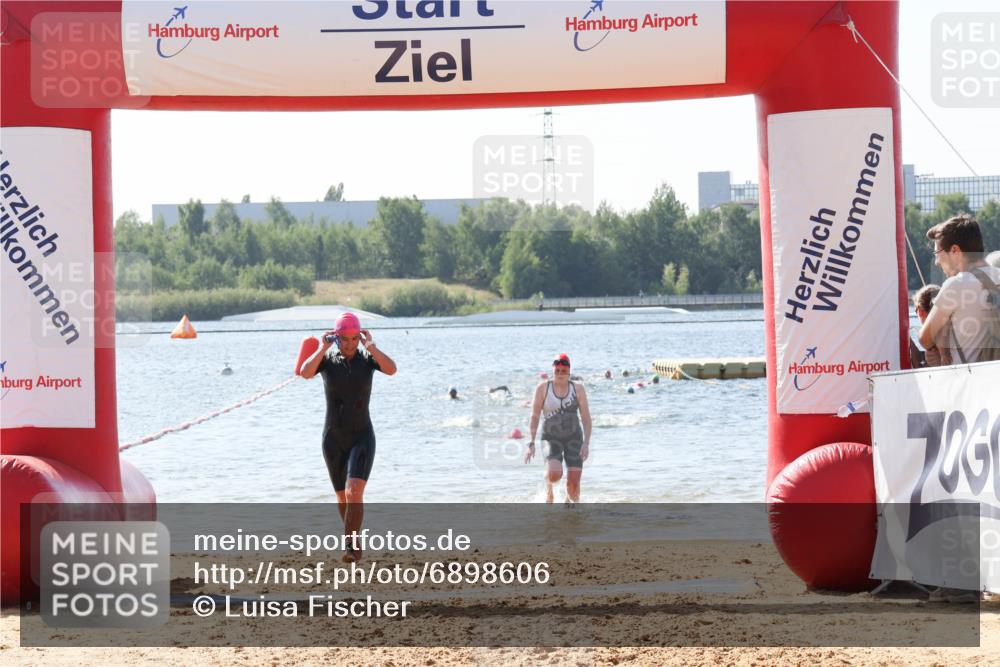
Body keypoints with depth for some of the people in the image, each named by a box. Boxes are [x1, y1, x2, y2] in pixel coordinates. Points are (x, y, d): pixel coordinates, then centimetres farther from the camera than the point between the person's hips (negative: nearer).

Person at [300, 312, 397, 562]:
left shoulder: (367, 357, -5)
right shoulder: (327, 359, -5)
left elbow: (391, 369, -25)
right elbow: (306, 373, -26)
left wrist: (370, 345, -24)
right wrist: (323, 348, -23)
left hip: (362, 437, -2)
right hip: (333, 439, 2)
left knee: (354, 493, -22)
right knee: (342, 497, 15)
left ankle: (350, 546, -20)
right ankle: (353, 539, 39)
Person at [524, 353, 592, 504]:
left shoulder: (577, 388, 1)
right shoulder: (543, 388, -1)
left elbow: (586, 417, 0)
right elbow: (535, 416, 0)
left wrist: (586, 442, -10)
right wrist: (532, 443, -6)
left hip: (573, 438, 1)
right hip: (551, 438, -1)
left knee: (573, 482, -9)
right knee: (554, 473, -26)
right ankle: (548, 488, 11)